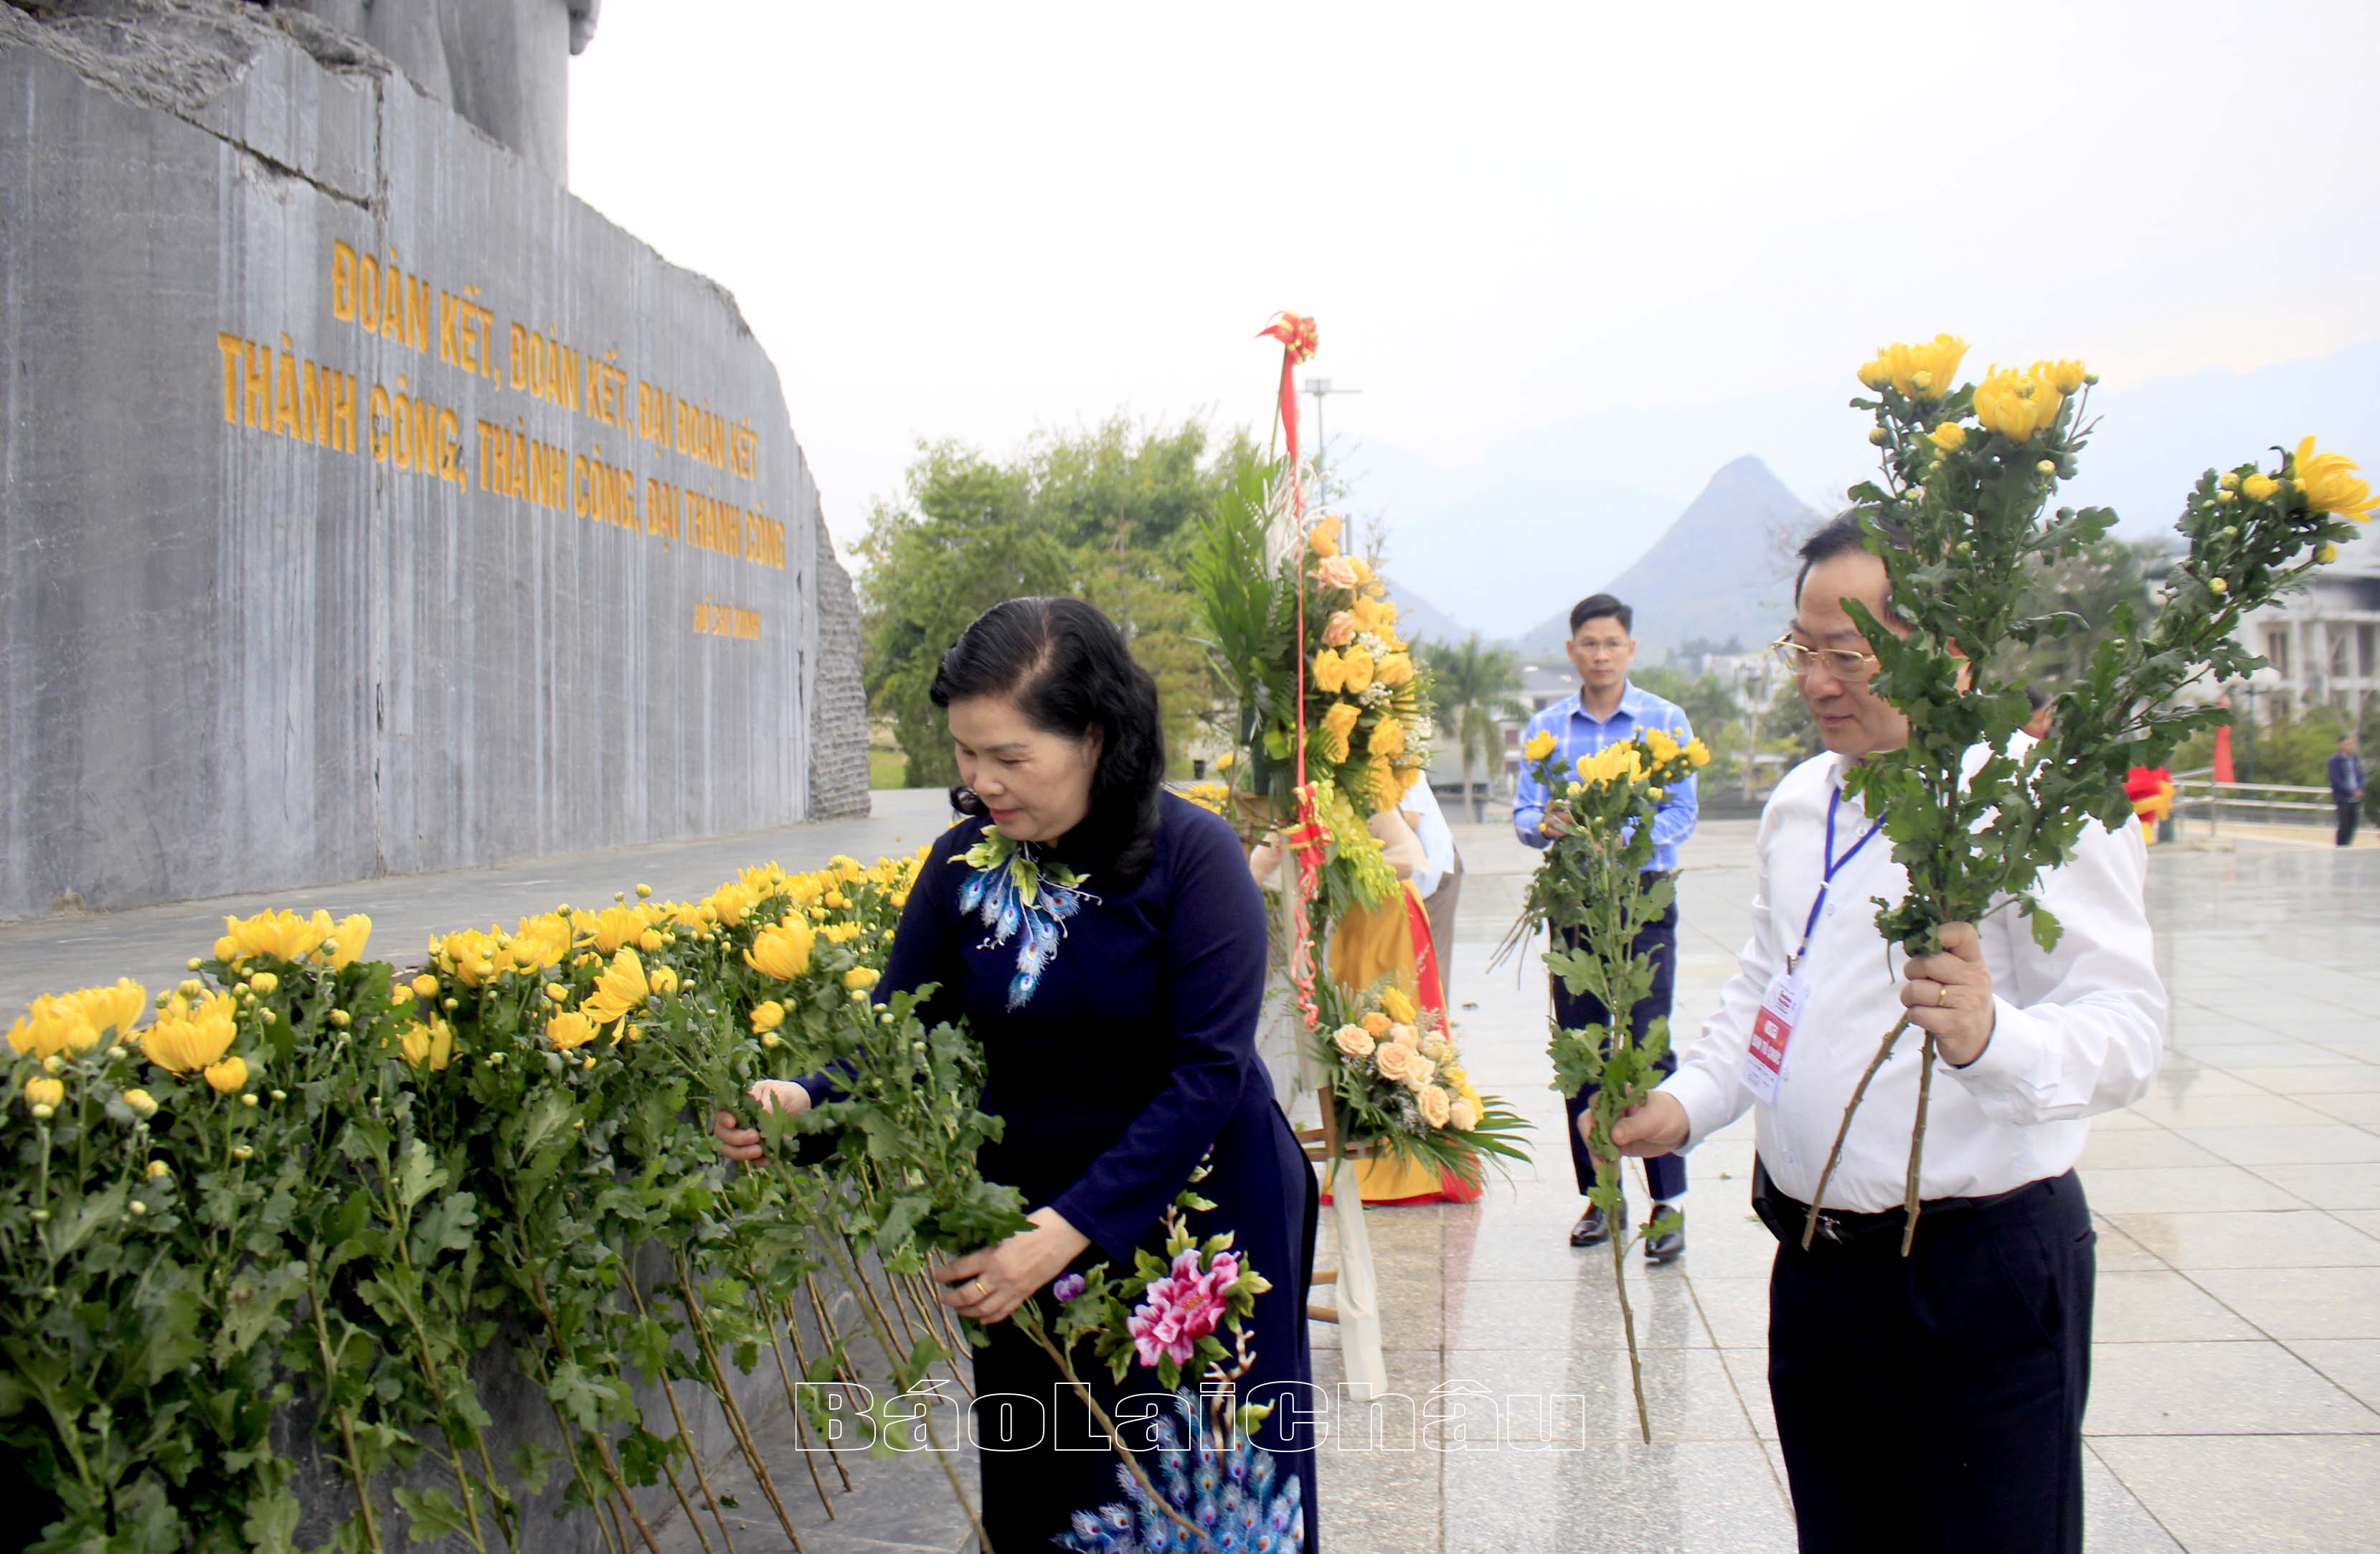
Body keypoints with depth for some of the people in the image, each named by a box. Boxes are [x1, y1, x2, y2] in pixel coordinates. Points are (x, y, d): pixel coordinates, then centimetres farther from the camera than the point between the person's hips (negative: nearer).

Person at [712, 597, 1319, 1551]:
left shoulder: (1192, 855, -19)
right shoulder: (966, 858, -6)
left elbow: (1210, 1069, -24)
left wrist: (1067, 1232, -30)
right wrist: (804, 1107, -27)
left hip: (1198, 1214, -3)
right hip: (1029, 1218, 4)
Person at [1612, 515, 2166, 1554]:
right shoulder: (1800, 800, 10)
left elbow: (2126, 1029, -22)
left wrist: (1990, 1035, -41)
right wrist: (1688, 1102, 6)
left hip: (1981, 1268, -6)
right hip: (1815, 1260, 7)